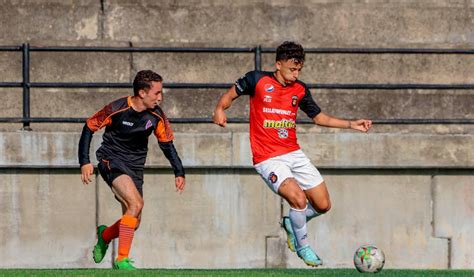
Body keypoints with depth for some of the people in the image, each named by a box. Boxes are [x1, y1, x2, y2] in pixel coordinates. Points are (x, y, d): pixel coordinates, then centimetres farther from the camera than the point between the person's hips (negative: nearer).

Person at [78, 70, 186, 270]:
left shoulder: (157, 116, -5)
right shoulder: (116, 109, -18)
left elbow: (167, 144, 6)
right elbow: (89, 127, -7)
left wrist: (179, 172, -4)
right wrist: (85, 162, -11)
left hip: (135, 167, 6)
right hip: (111, 161, -6)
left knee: (133, 223, 5)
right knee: (136, 204, -28)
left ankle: (105, 235, 39)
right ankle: (122, 259, -22)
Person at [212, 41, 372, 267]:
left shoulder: (300, 90, 6)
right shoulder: (257, 80, -7)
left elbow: (318, 117, 15)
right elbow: (231, 94, 5)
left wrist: (351, 125, 6)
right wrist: (220, 109, -15)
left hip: (293, 154, 6)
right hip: (268, 159, -6)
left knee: (323, 205, 2)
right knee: (299, 199, -24)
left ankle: (291, 223, 32)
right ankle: (302, 246, 0)